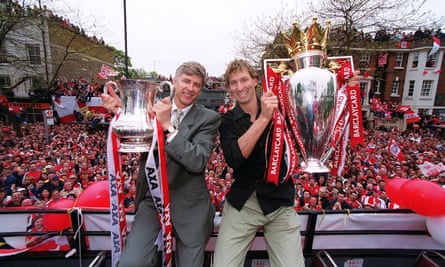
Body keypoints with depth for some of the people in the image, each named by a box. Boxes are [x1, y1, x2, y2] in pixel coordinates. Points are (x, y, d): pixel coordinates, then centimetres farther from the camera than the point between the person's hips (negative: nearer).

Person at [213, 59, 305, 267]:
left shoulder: (279, 109, 2)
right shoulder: (228, 121, -3)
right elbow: (234, 158, -19)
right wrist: (263, 118, -23)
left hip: (280, 203, 1)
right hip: (241, 204, 0)